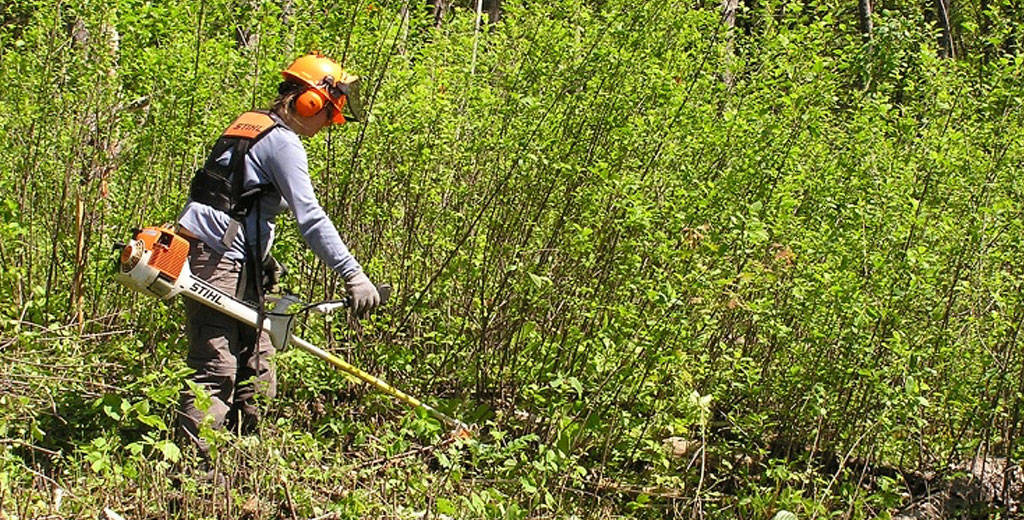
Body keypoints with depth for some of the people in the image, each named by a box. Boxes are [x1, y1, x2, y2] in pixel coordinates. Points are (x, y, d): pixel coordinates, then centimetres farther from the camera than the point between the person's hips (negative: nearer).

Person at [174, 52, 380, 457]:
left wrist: (262, 260, 21)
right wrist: (353, 275, -21)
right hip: (220, 261, -10)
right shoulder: (282, 142, -11)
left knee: (255, 362, 14)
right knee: (215, 370, -10)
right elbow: (310, 218, -19)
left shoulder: (249, 124, 17)